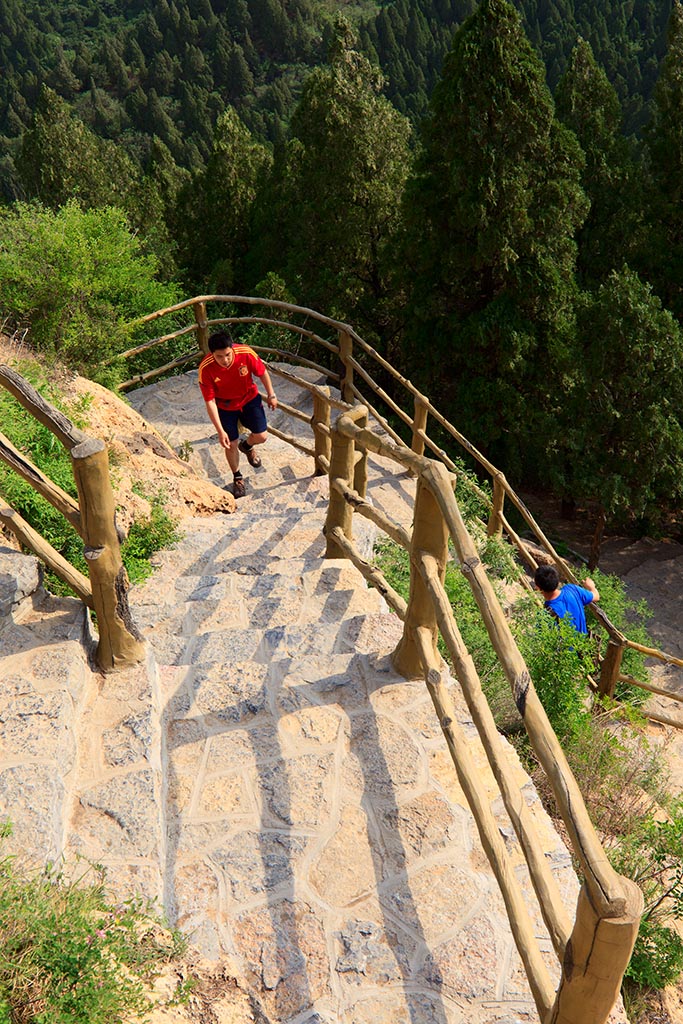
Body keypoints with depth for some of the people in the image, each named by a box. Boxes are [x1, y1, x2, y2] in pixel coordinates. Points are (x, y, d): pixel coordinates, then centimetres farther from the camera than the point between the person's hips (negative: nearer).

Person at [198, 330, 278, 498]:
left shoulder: (246, 354, -30)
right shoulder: (206, 368, -32)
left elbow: (262, 372, -9)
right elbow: (210, 402, -26)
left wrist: (271, 395, 3)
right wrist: (220, 431, -28)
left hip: (249, 398, 2)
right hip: (225, 406, -1)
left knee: (261, 436, -1)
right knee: (231, 444, 2)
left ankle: (247, 446, 38)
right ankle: (237, 477, 31)